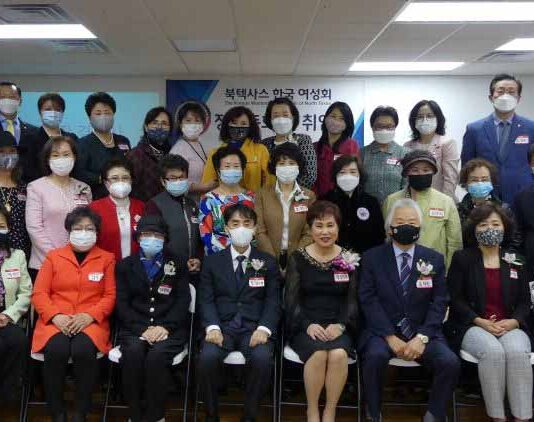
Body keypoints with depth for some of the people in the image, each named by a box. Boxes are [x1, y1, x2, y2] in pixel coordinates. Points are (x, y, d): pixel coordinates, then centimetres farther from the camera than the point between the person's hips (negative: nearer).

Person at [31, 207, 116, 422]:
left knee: (84, 350, -32)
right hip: (56, 320, 1)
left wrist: (89, 316, -12)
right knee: (56, 351, -31)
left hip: (91, 321, -1)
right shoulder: (54, 256, 14)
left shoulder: (107, 258, 12)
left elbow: (110, 295, 5)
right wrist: (55, 316, -11)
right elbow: (39, 293, 7)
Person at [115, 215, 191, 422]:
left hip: (169, 328, -1)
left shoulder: (177, 265, 14)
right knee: (133, 352, -32)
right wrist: (142, 329, -12)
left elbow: (183, 301, 4)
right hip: (135, 327, 1)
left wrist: (165, 327, -13)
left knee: (157, 355, -32)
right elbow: (122, 303, 4)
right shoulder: (125, 265, 15)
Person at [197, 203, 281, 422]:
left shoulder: (267, 262, 13)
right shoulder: (212, 261, 14)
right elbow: (206, 299, 4)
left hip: (254, 327, 0)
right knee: (207, 357, -30)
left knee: (262, 358, -32)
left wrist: (264, 328, -14)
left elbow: (273, 301, 5)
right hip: (222, 326, 1)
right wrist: (212, 327, -15)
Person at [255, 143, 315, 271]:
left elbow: (309, 234, 1)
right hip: (269, 260, 0)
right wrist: (274, 261, -9)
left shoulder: (309, 196, 5)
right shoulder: (263, 194, 3)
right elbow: (260, 231, -1)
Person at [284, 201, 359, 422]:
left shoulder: (349, 259, 7)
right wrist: (308, 325, -15)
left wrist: (340, 325, -12)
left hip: (338, 327, 1)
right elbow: (291, 300, 0)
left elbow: (352, 300, 5)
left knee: (339, 353, -30)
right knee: (319, 353, -31)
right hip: (306, 326, -1)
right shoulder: (298, 258, 4)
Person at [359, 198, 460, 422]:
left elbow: (439, 302, 3)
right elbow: (368, 300, -4)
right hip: (383, 331, -2)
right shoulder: (372, 257, 4)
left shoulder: (434, 259, 10)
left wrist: (422, 337, -11)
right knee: (376, 356, -32)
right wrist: (390, 337, -14)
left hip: (422, 331, 2)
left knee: (450, 362, -23)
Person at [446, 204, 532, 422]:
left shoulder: (515, 261, 14)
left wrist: (513, 322, -10)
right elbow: (454, 298, -1)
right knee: (493, 351, -33)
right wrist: (480, 322, -14)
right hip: (472, 326, -2)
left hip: (510, 326, 2)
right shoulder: (462, 258, 5)